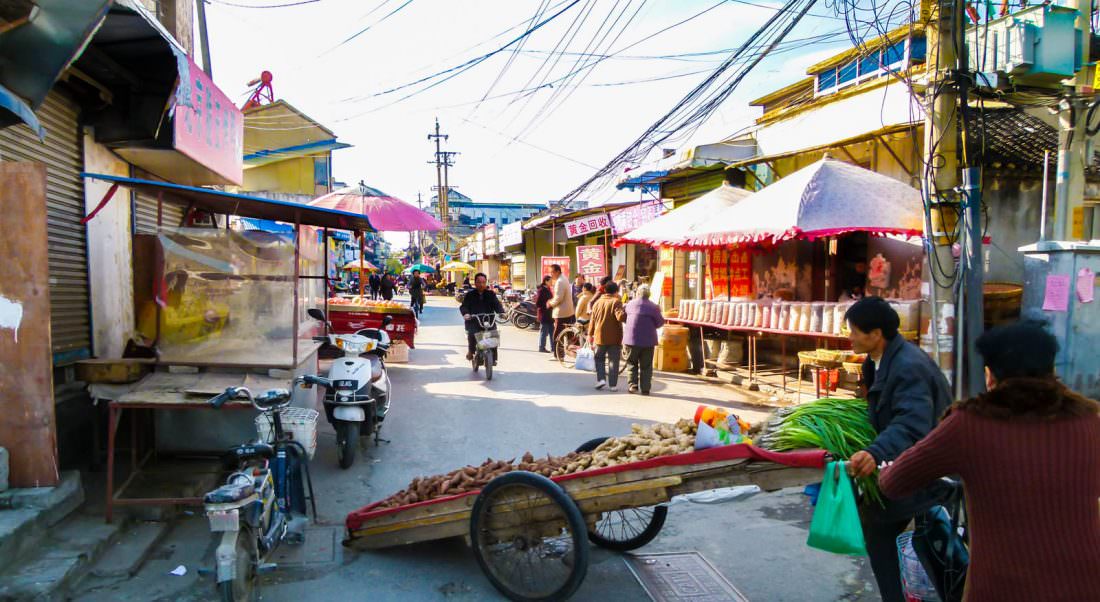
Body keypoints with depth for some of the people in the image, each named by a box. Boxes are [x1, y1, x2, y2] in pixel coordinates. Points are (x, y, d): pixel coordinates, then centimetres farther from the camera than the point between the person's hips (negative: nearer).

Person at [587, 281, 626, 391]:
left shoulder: (597, 302, 7)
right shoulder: (616, 302, -9)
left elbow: (592, 320, 10)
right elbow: (620, 316, -24)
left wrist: (590, 334, 16)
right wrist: (625, 310, -6)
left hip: (600, 336, 3)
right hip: (614, 338, -3)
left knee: (599, 358, 18)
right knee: (613, 360, 4)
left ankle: (601, 379, 2)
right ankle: (613, 385, 4)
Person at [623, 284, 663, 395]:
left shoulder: (630, 304, -1)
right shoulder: (653, 307, -8)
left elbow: (624, 318, 11)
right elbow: (660, 322, -5)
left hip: (631, 339, 1)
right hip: (648, 340, -1)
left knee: (632, 364, 13)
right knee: (646, 366, 7)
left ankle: (633, 385, 6)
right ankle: (645, 389, 7)